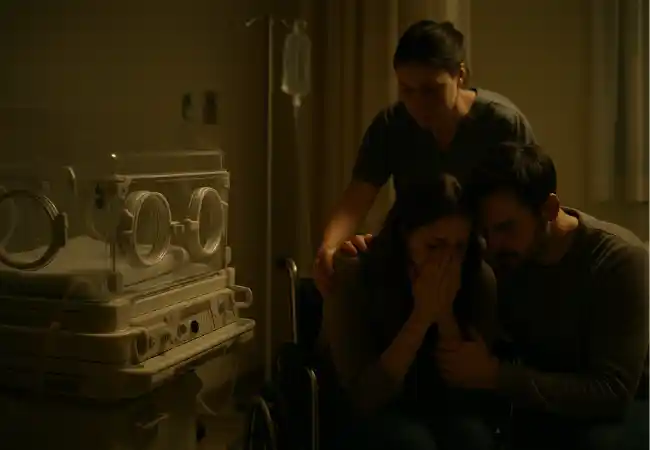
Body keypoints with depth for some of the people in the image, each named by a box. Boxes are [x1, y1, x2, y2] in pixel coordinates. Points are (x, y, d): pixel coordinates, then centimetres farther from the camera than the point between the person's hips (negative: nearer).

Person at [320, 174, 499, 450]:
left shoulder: (478, 279, -13)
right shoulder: (352, 279, -19)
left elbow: (473, 390, -12)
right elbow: (364, 398, -23)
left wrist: (445, 313, -26)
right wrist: (422, 315, -31)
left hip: (443, 413, 2)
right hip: (369, 419, -2)